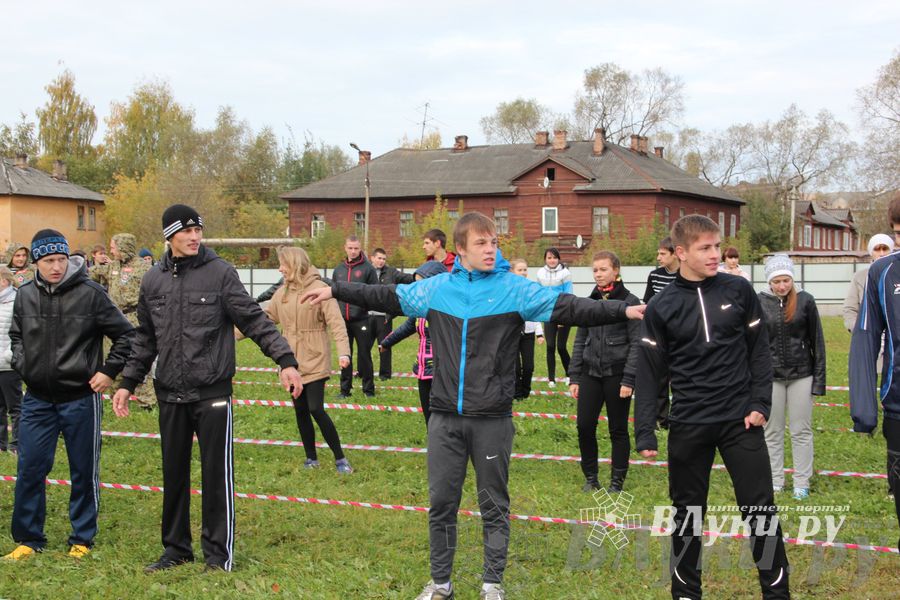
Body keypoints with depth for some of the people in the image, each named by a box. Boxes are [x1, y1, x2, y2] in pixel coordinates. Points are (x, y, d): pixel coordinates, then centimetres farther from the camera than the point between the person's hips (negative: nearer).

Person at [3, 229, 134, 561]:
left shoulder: (91, 294, -10)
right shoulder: (25, 295, 3)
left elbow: (125, 335, -2)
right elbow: (16, 335, 21)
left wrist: (108, 371, -7)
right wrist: (22, 366, 6)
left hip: (80, 399, -3)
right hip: (37, 400, 3)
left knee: (84, 472, 6)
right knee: (30, 470, 5)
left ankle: (82, 540, 19)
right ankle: (28, 539, 17)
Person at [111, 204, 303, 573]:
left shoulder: (220, 272, -5)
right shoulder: (153, 281, 8)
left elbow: (254, 320, -9)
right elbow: (146, 339, 17)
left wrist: (285, 360, -18)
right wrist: (128, 383, 15)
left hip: (212, 392, -4)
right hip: (170, 394, 4)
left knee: (217, 473, 0)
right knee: (174, 474, 12)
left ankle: (219, 552, 11)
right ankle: (176, 548, 26)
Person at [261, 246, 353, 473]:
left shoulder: (319, 289, -13)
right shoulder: (282, 292, 6)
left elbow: (335, 321, -19)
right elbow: (266, 317, 14)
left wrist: (343, 351, -29)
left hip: (315, 362, -6)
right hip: (293, 362, 6)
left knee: (316, 409, -11)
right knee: (301, 411, 11)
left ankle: (340, 458, 2)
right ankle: (311, 458, 24)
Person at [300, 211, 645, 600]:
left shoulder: (515, 289, -5)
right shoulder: (436, 288, 3)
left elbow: (567, 308, -13)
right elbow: (387, 297, 14)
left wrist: (623, 311, -23)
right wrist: (335, 291, 15)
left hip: (493, 420, -2)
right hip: (445, 418, 2)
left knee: (494, 506, 8)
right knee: (441, 503, 10)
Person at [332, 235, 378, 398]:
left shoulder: (368, 268, -2)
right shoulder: (338, 270, 12)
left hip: (361, 319, -4)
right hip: (342, 319, 4)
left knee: (364, 355, 1)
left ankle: (368, 388, 10)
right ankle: (345, 389, 15)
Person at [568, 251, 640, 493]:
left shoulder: (630, 302, -5)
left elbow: (636, 344, -8)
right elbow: (580, 341, 12)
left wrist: (628, 380, -14)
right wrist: (574, 377, 7)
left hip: (616, 374, -4)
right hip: (590, 373, 4)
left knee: (618, 429, 6)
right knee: (584, 426, 1)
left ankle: (617, 481, 18)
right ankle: (590, 477, 17)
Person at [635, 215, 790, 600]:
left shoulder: (739, 291, 0)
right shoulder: (661, 307, -2)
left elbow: (759, 351, 5)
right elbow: (649, 372, -1)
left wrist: (761, 403, -5)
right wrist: (644, 434, -6)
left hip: (741, 421, 0)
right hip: (688, 425, 0)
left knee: (761, 510, 1)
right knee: (688, 514, 11)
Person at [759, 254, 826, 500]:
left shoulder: (805, 301, -4)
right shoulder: (759, 302, -4)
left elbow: (817, 341, 0)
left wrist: (819, 378, -2)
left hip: (801, 376, -1)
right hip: (770, 376, 1)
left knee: (801, 431, 6)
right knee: (772, 432, 9)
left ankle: (802, 483, 16)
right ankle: (774, 482, 20)